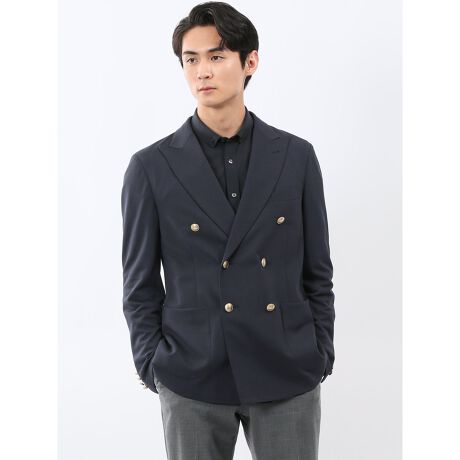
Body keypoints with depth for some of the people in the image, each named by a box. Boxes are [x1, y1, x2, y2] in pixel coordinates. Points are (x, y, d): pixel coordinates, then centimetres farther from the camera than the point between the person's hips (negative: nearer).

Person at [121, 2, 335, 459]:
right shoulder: (151, 166, -2)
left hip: (289, 374, 1)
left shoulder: (296, 156, 2)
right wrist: (153, 367, -2)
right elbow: (140, 282, 2)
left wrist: (321, 354, 4)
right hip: (191, 380, -1)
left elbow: (316, 269, 7)